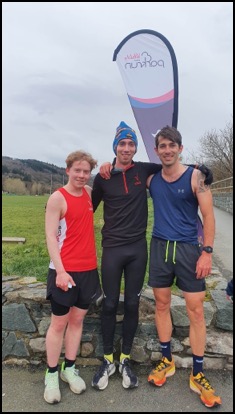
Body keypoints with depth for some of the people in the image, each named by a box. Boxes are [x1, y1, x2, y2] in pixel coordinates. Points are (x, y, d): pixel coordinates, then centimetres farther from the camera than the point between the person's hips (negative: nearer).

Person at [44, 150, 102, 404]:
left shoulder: (89, 193, 7)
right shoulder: (57, 198, -10)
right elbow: (50, 237, -13)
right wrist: (60, 271, -21)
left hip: (88, 269, 6)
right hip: (64, 270, -5)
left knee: (77, 319, 15)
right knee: (59, 322, 7)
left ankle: (69, 369, 32)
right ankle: (51, 374, 24)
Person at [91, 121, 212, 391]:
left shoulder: (144, 170, 1)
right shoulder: (103, 177, -2)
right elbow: (90, 207, 11)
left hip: (138, 248, 2)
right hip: (112, 249, -1)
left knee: (132, 305, 11)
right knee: (109, 305, 7)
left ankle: (125, 360, 30)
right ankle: (108, 361, 28)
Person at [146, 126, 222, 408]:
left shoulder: (195, 177, -6)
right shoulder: (150, 178, 3)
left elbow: (208, 216, -6)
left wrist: (207, 252, -12)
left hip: (188, 249, -3)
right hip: (159, 248, 3)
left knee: (195, 310, 1)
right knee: (162, 304, 11)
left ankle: (198, 374, 17)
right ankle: (167, 361, 30)